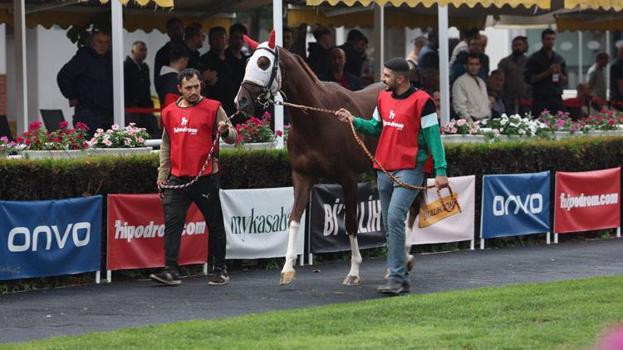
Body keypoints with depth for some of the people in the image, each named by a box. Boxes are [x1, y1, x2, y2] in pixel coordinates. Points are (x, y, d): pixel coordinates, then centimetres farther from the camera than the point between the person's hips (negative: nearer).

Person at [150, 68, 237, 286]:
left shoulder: (213, 108, -2)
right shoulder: (169, 112, 10)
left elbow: (232, 137, -4)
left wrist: (225, 131, -27)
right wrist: (162, 174, 16)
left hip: (205, 178, -3)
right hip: (177, 178, 3)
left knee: (215, 225, 6)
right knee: (172, 223, -6)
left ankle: (220, 270, 16)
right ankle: (171, 271, -8)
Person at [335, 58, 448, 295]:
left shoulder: (421, 101, -10)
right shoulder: (383, 97, 11)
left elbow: (433, 137, -10)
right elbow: (375, 127, 22)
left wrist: (440, 170, -14)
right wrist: (354, 121, 5)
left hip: (409, 170, -8)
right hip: (384, 169, 8)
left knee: (395, 219, -18)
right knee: (389, 224, 10)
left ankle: (397, 278, -17)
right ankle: (401, 276, 20)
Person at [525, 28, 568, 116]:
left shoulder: (559, 59, 14)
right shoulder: (534, 59, 2)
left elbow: (564, 82, 15)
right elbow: (528, 79, -6)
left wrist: (559, 73, -7)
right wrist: (547, 73, -13)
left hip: (557, 99, 4)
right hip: (540, 100, -4)